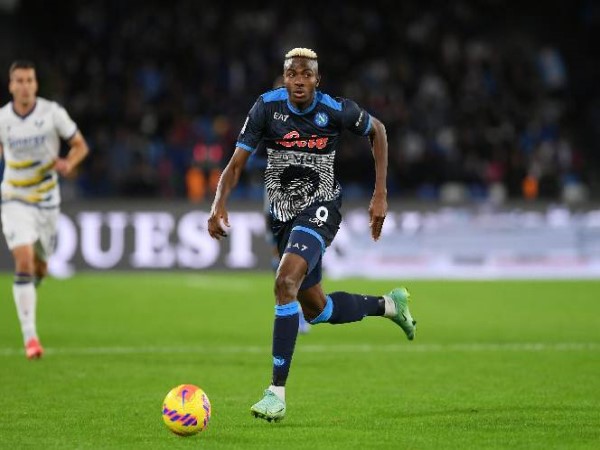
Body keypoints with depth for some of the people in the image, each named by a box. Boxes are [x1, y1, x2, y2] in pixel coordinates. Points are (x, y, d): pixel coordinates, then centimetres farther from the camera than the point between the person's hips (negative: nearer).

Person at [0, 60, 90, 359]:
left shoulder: (52, 113, -10)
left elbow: (80, 145, -3)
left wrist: (69, 163, -21)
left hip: (47, 199, 1)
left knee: (39, 268, 13)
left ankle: (26, 296, 50)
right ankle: (29, 336, -19)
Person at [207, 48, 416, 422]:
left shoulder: (337, 110, -13)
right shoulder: (267, 106, -9)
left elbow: (377, 130, 7)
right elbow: (237, 163, -8)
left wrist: (381, 195, 3)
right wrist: (219, 205, -27)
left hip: (320, 208, -5)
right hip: (283, 214, 5)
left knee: (285, 282, -29)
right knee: (316, 309, 15)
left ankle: (277, 392, -28)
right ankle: (389, 304, 45)